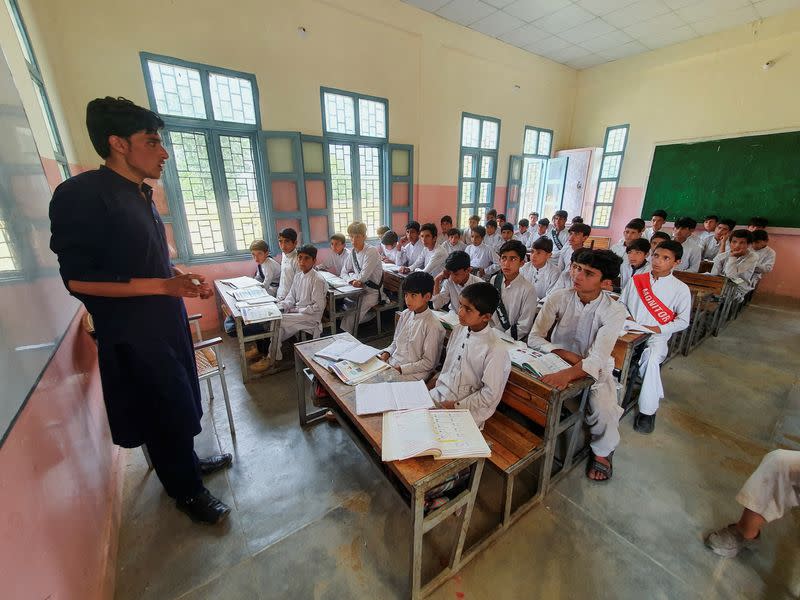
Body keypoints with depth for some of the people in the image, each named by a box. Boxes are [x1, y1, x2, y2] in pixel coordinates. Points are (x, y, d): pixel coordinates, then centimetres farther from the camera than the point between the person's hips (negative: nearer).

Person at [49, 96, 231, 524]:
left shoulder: (141, 196, 11)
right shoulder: (81, 195, -16)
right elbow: (77, 279, -19)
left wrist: (183, 278, 3)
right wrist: (162, 286, -26)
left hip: (166, 322, 8)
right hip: (133, 334, -8)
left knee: (181, 405, 21)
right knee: (167, 413, 6)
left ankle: (187, 463, 43)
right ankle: (187, 491, 28)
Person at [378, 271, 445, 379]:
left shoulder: (432, 326, -18)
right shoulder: (405, 315, 3)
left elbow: (428, 363, -13)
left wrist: (400, 369, -16)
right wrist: (387, 353, -3)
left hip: (411, 375, -6)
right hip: (391, 363, 7)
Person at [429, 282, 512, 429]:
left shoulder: (496, 349, -21)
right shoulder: (458, 330, 0)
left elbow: (491, 394, -15)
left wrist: (457, 406, -14)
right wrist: (437, 379, 3)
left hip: (469, 409, -6)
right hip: (441, 393, 6)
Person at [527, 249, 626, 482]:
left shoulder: (615, 311, -17)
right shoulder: (558, 298, -13)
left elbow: (598, 358, -29)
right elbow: (534, 338, -12)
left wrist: (568, 373, -47)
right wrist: (566, 354, -24)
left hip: (594, 370, -1)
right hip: (557, 363, 1)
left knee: (604, 412, -27)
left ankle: (602, 451, 10)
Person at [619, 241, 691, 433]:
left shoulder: (681, 289, 1)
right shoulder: (636, 280, 7)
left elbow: (683, 321, 3)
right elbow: (621, 303, 14)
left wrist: (658, 329, -11)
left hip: (657, 337, -2)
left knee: (651, 359, -33)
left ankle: (648, 410, -13)